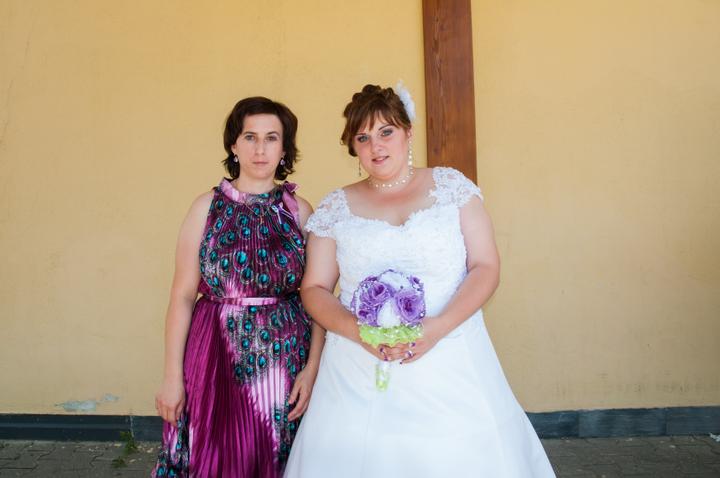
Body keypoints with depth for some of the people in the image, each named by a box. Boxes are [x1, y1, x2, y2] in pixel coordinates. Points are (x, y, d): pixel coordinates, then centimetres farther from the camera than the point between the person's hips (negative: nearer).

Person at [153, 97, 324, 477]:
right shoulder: (208, 207, 0)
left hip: (286, 355, 1)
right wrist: (172, 376, -4)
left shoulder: (299, 210, 2)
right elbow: (183, 295, -2)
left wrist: (313, 367, -6)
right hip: (217, 356, -1)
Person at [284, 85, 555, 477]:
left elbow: (486, 267, 0)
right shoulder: (335, 208, 7)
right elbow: (314, 289, 6)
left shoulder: (451, 186, 4)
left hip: (452, 367, 0)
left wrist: (439, 326, -15)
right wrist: (358, 331, -12)